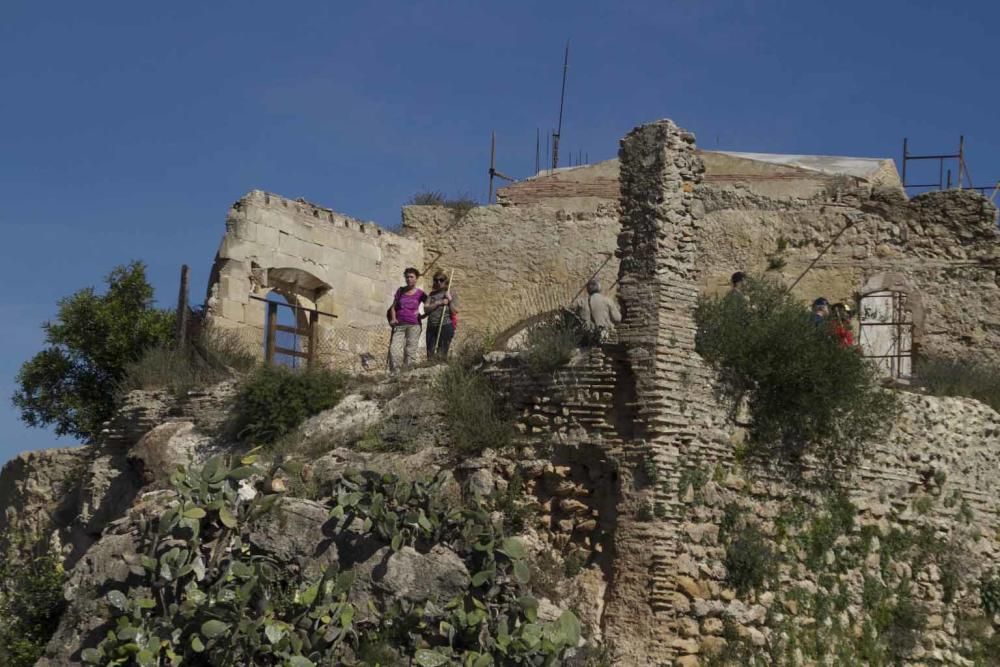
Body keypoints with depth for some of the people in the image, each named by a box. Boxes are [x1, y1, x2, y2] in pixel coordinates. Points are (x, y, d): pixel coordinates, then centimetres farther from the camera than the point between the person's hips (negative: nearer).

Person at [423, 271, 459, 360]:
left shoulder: (451, 294, 6)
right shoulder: (432, 294, 15)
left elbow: (455, 311, -3)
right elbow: (426, 309, 1)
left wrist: (450, 299, -11)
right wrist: (438, 303, -9)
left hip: (445, 326, -4)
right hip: (431, 327, 4)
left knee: (441, 355, -11)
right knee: (430, 354, 1)